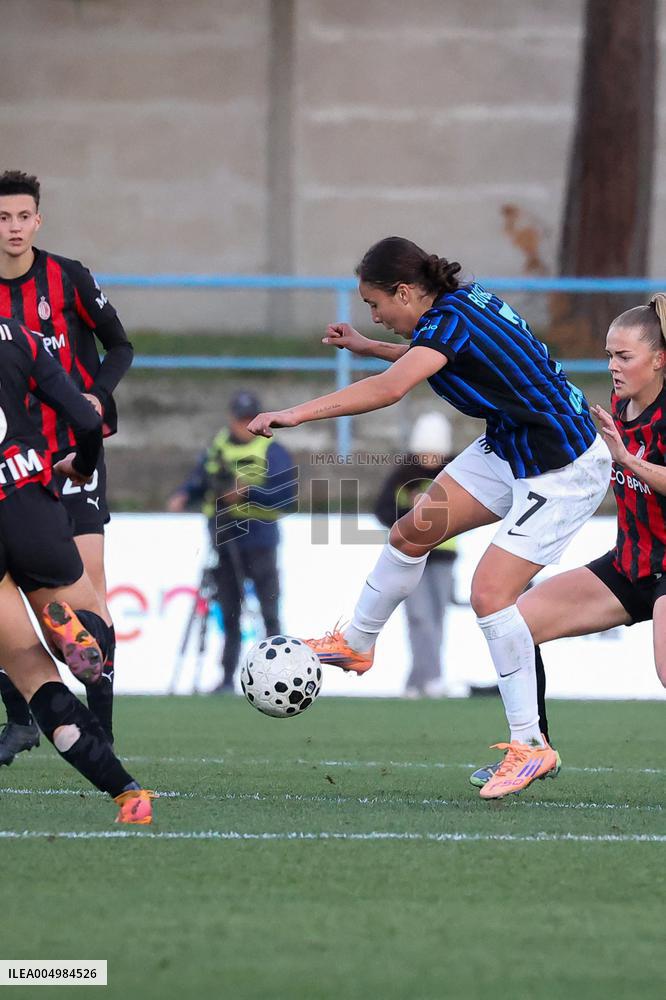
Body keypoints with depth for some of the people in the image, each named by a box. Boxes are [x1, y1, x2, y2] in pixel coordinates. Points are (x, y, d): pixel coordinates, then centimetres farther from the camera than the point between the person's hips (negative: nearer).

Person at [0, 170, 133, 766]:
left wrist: (98, 397, -12)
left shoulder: (68, 279, -5)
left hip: (75, 450, -3)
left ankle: (101, 727, -7)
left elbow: (119, 345, 4)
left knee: (88, 582, -10)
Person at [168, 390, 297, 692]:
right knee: (229, 614, 10)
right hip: (223, 540, 5)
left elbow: (285, 493, -14)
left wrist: (248, 494, -24)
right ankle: (228, 676, 16)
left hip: (259, 540, -5)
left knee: (269, 611, -1)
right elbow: (199, 479, 17)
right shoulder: (216, 447, 10)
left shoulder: (272, 452, -7)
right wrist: (183, 495, -3)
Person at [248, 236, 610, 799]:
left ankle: (531, 747, -7)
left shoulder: (448, 319, -25)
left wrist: (295, 414, -42)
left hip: (564, 473, -10)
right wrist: (368, 348, 25)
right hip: (508, 448, 10)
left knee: (490, 592, -16)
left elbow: (389, 389, -42)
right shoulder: (465, 300, 2)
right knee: (412, 532, 10)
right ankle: (356, 643, 32)